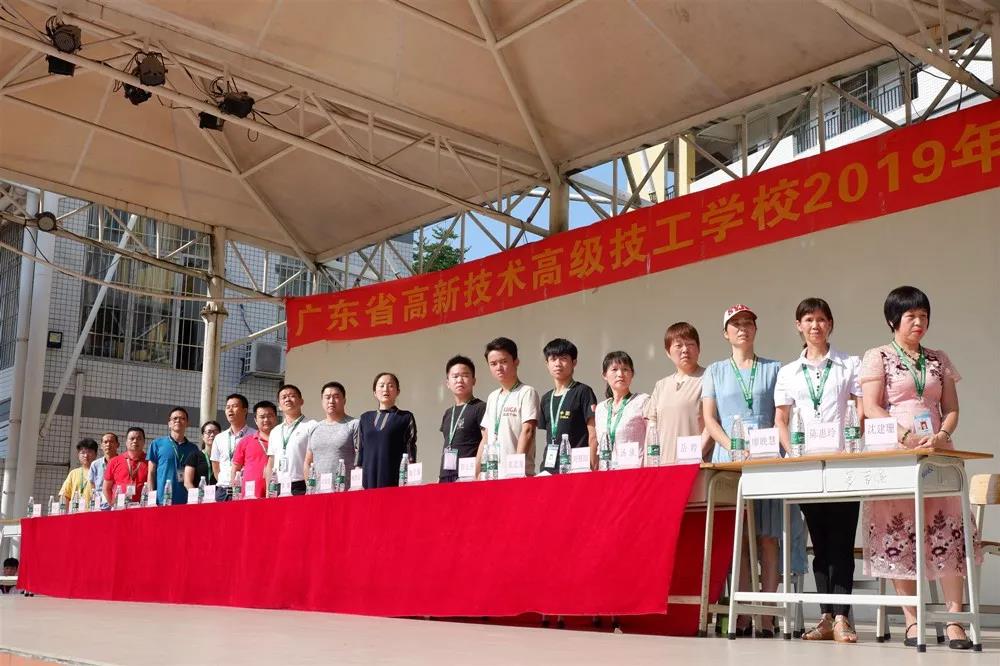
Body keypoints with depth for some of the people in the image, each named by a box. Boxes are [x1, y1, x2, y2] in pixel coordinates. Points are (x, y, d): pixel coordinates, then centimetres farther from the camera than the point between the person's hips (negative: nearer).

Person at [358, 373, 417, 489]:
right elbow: (361, 450, 18)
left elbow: (411, 452, 3)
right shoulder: (365, 418, 16)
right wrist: (357, 479, 12)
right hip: (369, 479, 3)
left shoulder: (406, 417, 6)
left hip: (394, 480, -3)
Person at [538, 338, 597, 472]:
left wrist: (592, 465, -12)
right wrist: (545, 465, 10)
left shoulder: (583, 392, -1)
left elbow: (593, 434, -5)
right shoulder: (546, 398, 17)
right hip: (549, 467, 5)